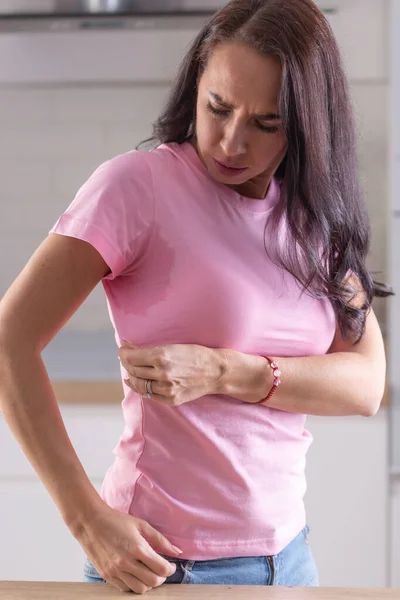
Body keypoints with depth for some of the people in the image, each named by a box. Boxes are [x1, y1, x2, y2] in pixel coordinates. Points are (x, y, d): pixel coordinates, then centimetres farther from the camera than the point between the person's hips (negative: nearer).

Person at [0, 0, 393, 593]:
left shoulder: (315, 217, 3)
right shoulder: (139, 183, -13)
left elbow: (366, 384, -4)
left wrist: (221, 373, -19)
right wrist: (88, 519, -21)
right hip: (163, 562, -5)